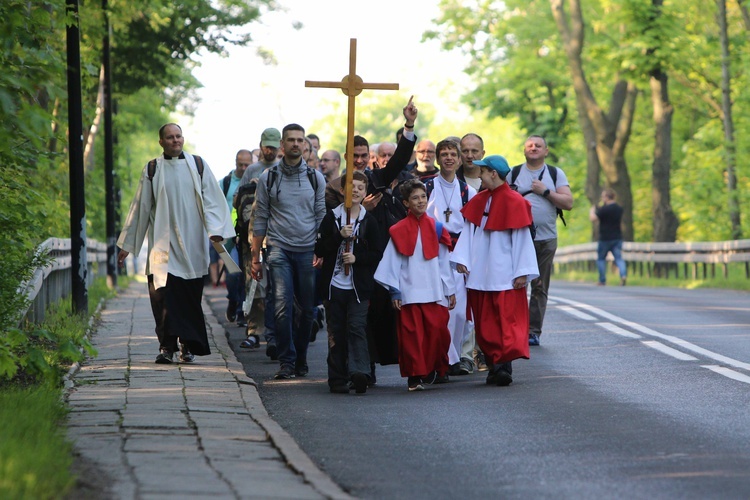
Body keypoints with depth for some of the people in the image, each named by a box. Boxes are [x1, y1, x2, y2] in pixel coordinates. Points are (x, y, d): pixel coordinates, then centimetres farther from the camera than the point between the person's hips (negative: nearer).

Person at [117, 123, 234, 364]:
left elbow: (212, 199, 3)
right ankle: (167, 346, -12)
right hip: (163, 243, -1)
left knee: (190, 296, 2)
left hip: (192, 243, 1)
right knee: (163, 294, -13)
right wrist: (127, 244, 11)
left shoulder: (198, 165, 8)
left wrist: (215, 229, -13)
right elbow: (140, 207, 11)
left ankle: (188, 345, 13)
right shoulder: (152, 170, 7)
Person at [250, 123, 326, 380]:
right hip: (279, 249, -1)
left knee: (307, 309, 3)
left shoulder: (316, 178, 8)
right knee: (283, 306, -13)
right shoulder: (268, 178, 6)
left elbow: (322, 217, 8)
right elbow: (260, 219, 9)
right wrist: (255, 256, 6)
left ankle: (301, 358, 18)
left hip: (308, 251, 1)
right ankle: (286, 361, -10)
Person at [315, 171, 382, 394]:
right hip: (334, 284, 1)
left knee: (357, 326, -14)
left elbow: (377, 254, 5)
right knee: (336, 331, 3)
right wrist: (340, 237, -12)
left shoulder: (369, 221, 6)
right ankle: (338, 379, 6)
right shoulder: (331, 218, 7)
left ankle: (359, 371, -25)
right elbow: (319, 250, 1)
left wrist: (357, 258, -11)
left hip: (359, 285, -1)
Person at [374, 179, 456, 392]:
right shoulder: (399, 231, 2)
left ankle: (437, 369, 14)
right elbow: (392, 262, 3)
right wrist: (394, 292, -2)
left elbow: (443, 261, 13)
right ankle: (415, 376, 0)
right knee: (412, 334, -5)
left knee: (437, 331, -5)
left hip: (434, 292, 2)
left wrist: (450, 290, 13)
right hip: (409, 292, -2)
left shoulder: (435, 227, 10)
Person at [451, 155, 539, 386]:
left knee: (507, 321, -9)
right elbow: (468, 230, 10)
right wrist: (461, 258, -2)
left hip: (505, 278, -6)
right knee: (485, 325, 6)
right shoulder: (479, 201, 11)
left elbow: (522, 239, -7)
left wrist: (522, 272, -9)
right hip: (479, 275, 6)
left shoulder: (514, 202, -6)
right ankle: (495, 365, 12)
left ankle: (504, 366, -12)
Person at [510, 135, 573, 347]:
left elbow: (568, 203, 0)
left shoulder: (556, 174, 10)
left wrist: (545, 192, -7)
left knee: (540, 287, 2)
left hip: (546, 239, 1)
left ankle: (534, 331, 6)